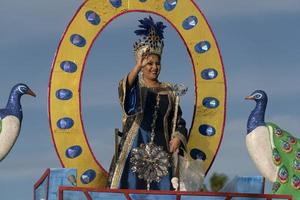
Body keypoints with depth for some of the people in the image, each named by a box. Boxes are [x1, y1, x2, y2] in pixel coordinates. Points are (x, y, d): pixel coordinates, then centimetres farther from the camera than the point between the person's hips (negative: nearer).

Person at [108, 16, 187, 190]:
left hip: (160, 151, 3)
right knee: (132, 188, -9)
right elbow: (125, 90, -21)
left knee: (161, 191, -4)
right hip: (134, 148, -3)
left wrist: (178, 137, -5)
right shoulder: (134, 86, 4)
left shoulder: (168, 91, 14)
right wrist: (138, 66, -35)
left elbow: (178, 121, 15)